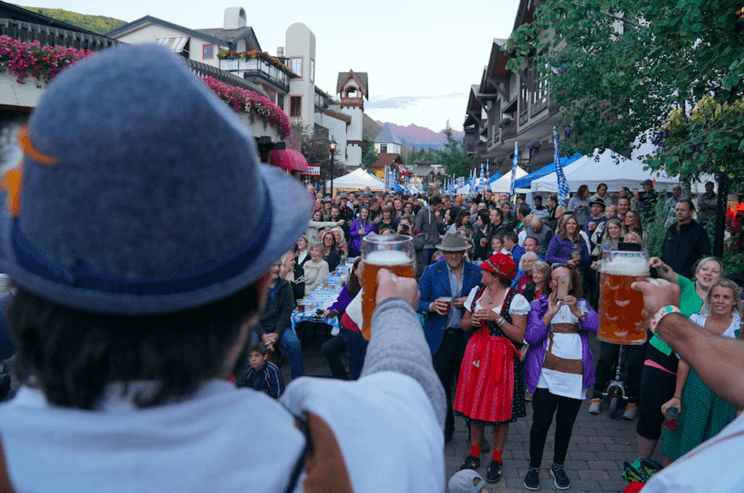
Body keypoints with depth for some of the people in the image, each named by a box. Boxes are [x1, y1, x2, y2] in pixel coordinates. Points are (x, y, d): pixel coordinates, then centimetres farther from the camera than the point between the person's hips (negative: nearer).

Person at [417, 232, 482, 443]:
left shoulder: (476, 272, 2)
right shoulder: (432, 271, 0)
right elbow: (417, 301, 0)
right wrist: (431, 306, -21)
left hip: (467, 336, 0)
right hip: (440, 337, 0)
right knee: (441, 386, 9)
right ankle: (445, 430, 26)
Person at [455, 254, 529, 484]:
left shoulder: (515, 299, -10)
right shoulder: (476, 292, 6)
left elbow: (519, 336, -14)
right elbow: (463, 324, 14)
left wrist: (497, 318, -21)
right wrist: (472, 321, -8)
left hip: (501, 358, -4)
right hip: (476, 354, 5)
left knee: (499, 408, 3)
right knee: (475, 403, 10)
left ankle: (496, 459, 21)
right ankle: (474, 455, 27)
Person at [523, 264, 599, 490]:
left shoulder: (582, 305, 12)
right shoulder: (538, 305, 5)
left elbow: (595, 326, -6)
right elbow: (531, 337, -7)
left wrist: (576, 310, -21)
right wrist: (550, 314, -15)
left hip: (576, 376, 2)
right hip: (547, 374, -2)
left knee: (565, 424, 11)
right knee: (541, 423, -3)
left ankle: (558, 466, 30)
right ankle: (534, 468, 15)